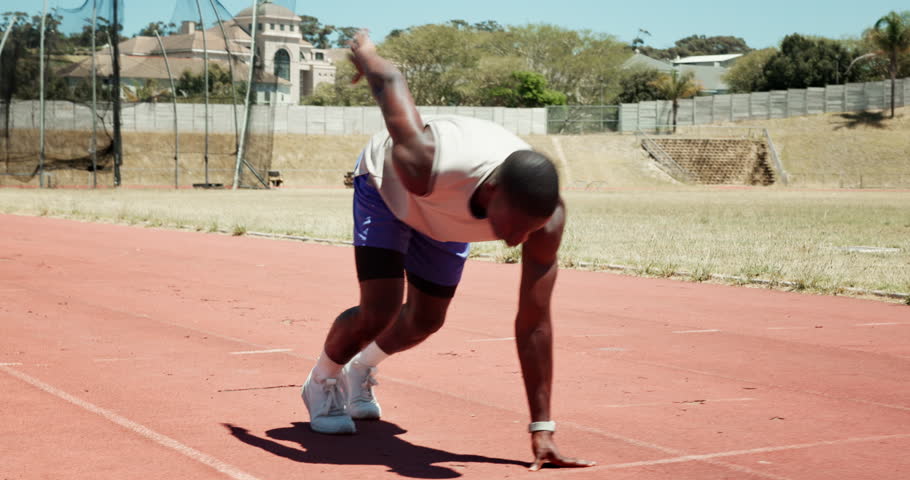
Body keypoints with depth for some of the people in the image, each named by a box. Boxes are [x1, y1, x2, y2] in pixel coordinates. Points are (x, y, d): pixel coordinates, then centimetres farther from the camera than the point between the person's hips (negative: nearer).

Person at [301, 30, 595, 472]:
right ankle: (320, 384, 17)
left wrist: (542, 428, -31)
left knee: (426, 319, 12)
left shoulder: (546, 218, -39)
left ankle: (361, 370, 44)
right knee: (378, 311, -15)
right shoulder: (423, 164, -49)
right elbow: (390, 80, -30)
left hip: (447, 215, 4)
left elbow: (533, 322, -31)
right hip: (387, 183, -4)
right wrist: (365, 53, -5)